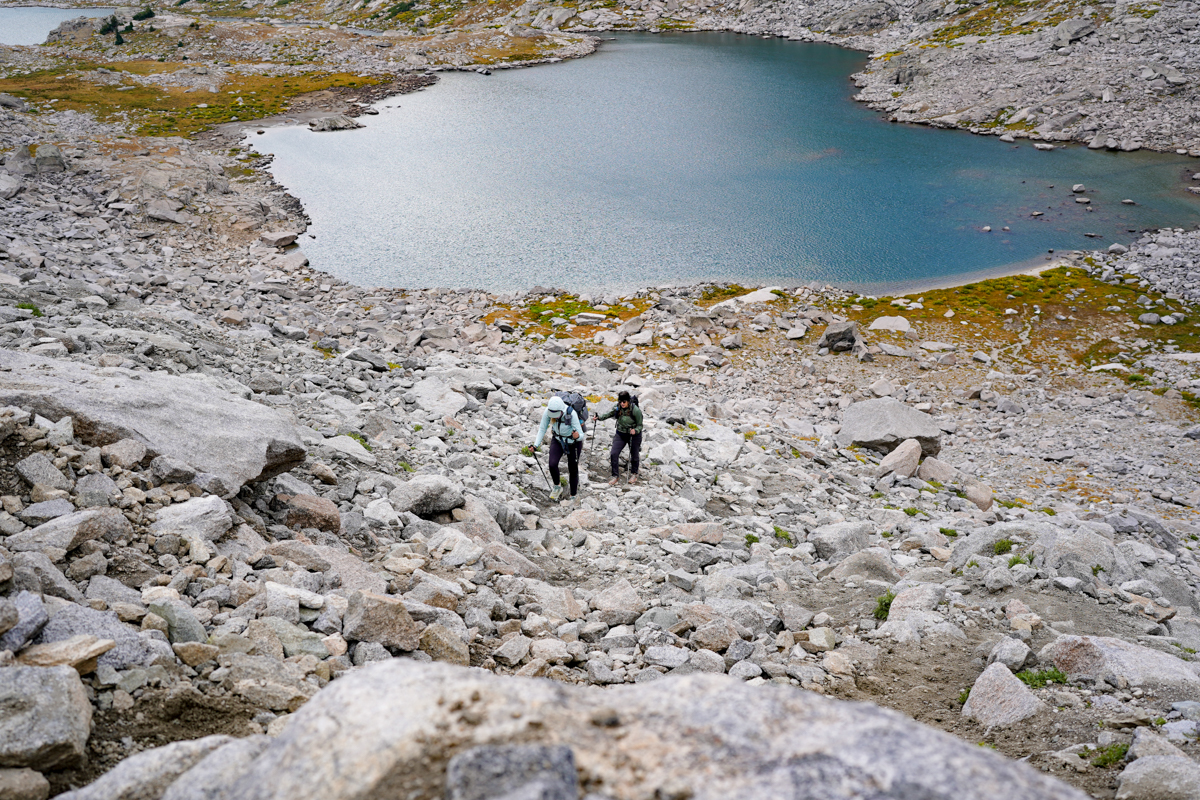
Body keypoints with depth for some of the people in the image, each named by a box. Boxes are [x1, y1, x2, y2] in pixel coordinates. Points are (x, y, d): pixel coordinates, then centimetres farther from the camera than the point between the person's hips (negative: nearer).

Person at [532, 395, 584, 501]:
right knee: (552, 464, -17)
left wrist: (577, 436, -55)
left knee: (573, 469, 5)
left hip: (573, 442, -3)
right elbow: (542, 429, -11)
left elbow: (581, 435, -32)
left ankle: (573, 495, 26)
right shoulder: (548, 412, -26)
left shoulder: (571, 414, -36)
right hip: (557, 440, 3)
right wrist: (536, 445, -19)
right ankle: (557, 487, 11)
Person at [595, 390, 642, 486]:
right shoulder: (617, 408, -11)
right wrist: (599, 418, 3)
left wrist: (635, 430, -34)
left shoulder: (636, 410, -23)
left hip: (634, 435, -3)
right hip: (620, 434, 3)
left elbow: (640, 425, -15)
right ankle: (615, 476, 4)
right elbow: (610, 414, 11)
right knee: (613, 453, -9)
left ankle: (634, 474, 38)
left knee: (634, 455, 11)